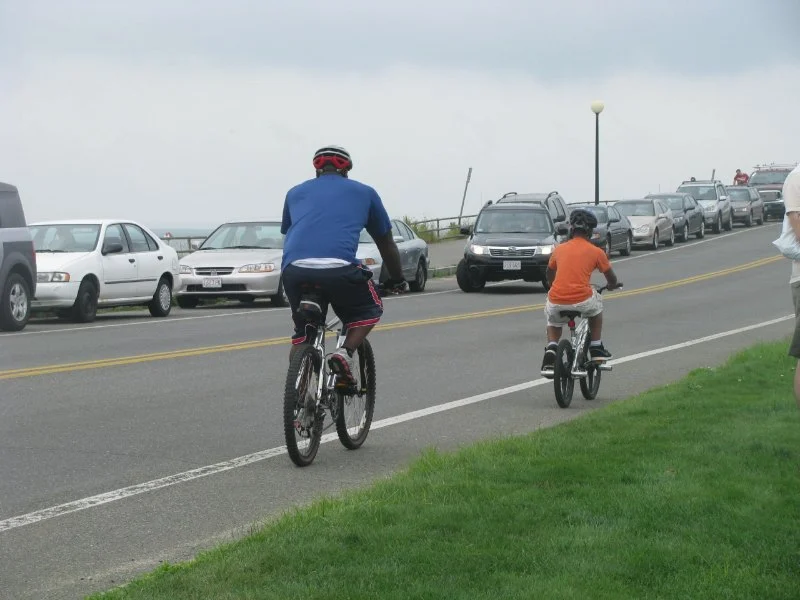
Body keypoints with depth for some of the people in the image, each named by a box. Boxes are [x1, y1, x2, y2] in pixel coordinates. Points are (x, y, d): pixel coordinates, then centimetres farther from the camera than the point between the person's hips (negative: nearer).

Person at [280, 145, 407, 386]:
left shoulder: (296, 192, 28)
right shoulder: (364, 192, 24)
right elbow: (386, 243, 33)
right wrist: (397, 280, 48)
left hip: (294, 270, 3)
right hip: (338, 269, -3)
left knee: (302, 332, 24)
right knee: (370, 309, 24)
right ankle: (344, 354, 1)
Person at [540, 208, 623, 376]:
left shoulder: (559, 249, 13)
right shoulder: (596, 252, 6)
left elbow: (549, 275, 31)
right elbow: (612, 279, 18)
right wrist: (613, 285, 42)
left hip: (556, 301, 2)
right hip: (582, 301, -2)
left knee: (553, 321, 34)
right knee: (596, 304, 33)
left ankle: (551, 349, 6)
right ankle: (596, 348, 32)